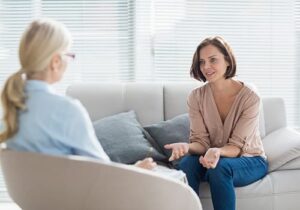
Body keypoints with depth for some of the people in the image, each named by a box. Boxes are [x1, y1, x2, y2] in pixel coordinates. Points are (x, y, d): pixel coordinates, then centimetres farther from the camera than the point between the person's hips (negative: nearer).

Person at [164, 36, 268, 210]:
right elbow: (201, 141, -10)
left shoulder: (249, 97, -19)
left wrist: (217, 152, -42)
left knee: (220, 167, -35)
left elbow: (236, 147, -20)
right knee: (187, 163, -30)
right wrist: (187, 147, -34)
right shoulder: (196, 97, -8)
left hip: (250, 160, -3)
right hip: (214, 157, 3)